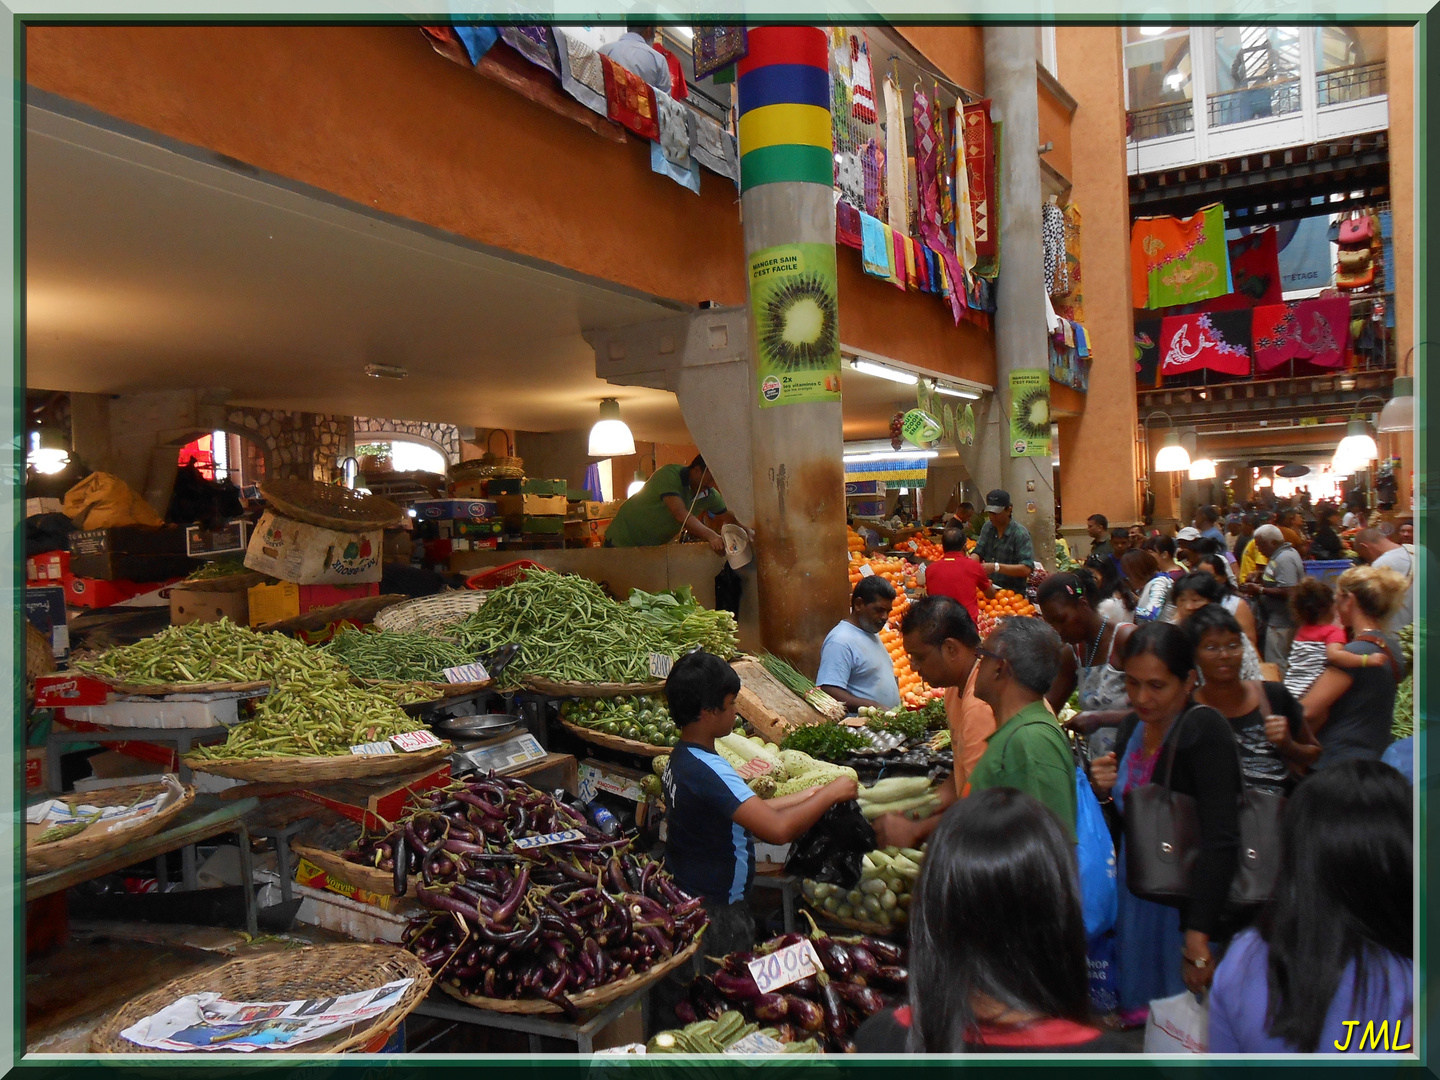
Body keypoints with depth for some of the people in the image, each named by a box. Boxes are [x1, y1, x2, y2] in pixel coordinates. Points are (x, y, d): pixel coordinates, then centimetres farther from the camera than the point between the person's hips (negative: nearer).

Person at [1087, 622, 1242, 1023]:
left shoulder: (1205, 730, -18)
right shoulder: (1133, 727, 6)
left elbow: (1220, 839, -24)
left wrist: (1199, 933, -26)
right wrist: (1103, 790, -5)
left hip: (1185, 909, -7)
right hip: (1136, 897, 7)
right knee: (1139, 1021, 17)